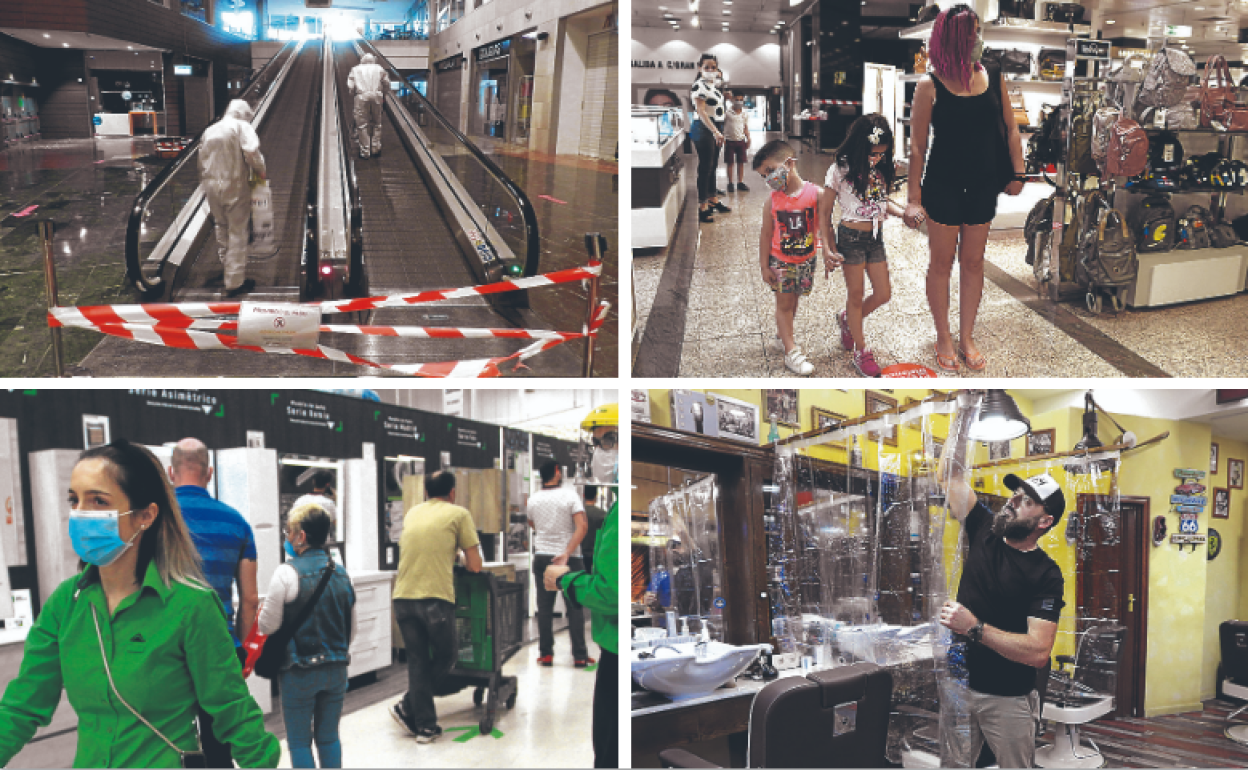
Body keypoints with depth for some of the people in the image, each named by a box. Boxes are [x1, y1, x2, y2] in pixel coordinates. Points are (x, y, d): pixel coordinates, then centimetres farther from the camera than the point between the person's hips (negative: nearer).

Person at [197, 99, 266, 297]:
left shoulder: (209, 130, 15)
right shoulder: (242, 127, -5)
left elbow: (201, 161, 17)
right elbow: (252, 152, -20)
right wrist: (260, 171, -4)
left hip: (211, 185, 6)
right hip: (234, 185, -6)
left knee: (221, 225, 22)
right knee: (237, 231, -1)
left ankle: (228, 265, 37)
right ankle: (235, 282, 0)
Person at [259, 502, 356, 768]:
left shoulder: (287, 573, -14)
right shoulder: (341, 574, 4)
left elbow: (267, 626, -10)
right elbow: (352, 628, 12)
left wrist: (261, 615, 12)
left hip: (299, 673, -5)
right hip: (336, 671, 5)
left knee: (299, 742, 6)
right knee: (329, 737, 15)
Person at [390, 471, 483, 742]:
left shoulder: (412, 514, 18)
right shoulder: (458, 514, 4)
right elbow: (474, 566, 4)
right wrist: (461, 558, 24)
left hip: (403, 598, 5)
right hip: (435, 597, -5)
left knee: (417, 661, 12)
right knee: (444, 658, 14)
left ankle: (425, 726, 13)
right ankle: (407, 707, 8)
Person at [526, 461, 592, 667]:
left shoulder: (533, 499, 2)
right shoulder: (570, 495, -8)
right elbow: (582, 526, -18)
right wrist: (567, 553, -18)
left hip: (542, 556, 3)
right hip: (569, 558, -2)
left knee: (544, 607, 7)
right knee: (575, 608, 2)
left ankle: (545, 654, 8)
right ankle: (579, 656, 2)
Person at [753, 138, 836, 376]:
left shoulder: (815, 194, -14)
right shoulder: (772, 201, -10)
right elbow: (766, 234, -5)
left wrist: (828, 252, -20)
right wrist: (764, 266, -6)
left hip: (806, 259, 1)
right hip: (780, 261, -1)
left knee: (793, 300, 17)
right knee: (784, 303, 3)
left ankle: (784, 334, 39)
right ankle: (791, 351, 7)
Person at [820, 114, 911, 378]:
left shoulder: (881, 170, 1)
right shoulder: (840, 171, -14)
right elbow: (825, 211, -8)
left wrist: (904, 212, -3)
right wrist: (828, 248, -12)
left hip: (876, 237, 6)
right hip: (851, 237, -6)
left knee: (883, 294, 10)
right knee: (856, 294, 5)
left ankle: (847, 319, 37)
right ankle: (860, 350, 19)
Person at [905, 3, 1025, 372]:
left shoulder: (993, 77, 1)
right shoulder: (930, 85, -11)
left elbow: (1011, 128, 8)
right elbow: (917, 146, -10)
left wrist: (1017, 173, 1)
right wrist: (914, 199, -12)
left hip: (983, 185, 4)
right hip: (943, 186, -4)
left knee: (973, 262, 11)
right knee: (942, 262, 8)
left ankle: (966, 338, 24)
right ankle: (943, 338, 23)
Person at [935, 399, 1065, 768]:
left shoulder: (1046, 575, -13)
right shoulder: (985, 531, 1)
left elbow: (1039, 652, -24)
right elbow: (950, 475, 0)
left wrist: (974, 628, -30)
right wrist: (964, 416, -8)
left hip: (1009, 699, -4)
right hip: (958, 684, 4)